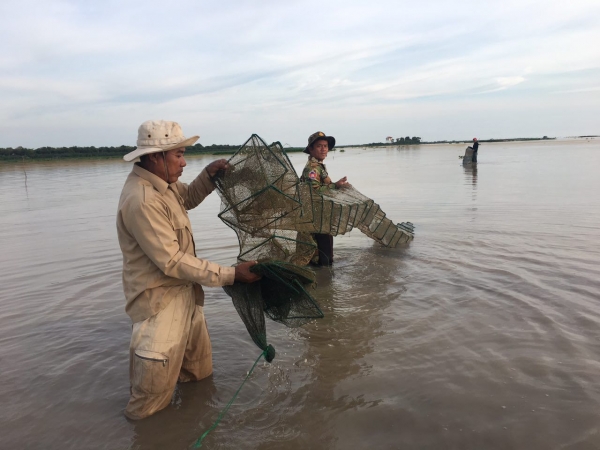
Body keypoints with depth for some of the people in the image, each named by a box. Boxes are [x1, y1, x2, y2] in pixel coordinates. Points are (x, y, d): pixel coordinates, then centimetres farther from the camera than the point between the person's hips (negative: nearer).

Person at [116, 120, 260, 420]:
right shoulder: (142, 201, -29)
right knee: (154, 395, 5)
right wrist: (231, 275, -24)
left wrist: (209, 175, -1)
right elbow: (173, 262, -28)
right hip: (160, 302, -9)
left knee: (200, 373, 25)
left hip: (184, 293, 10)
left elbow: (188, 199, 21)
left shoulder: (162, 182, 0)